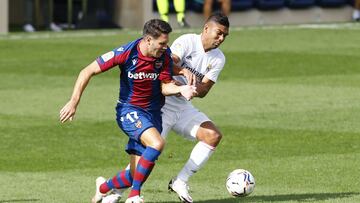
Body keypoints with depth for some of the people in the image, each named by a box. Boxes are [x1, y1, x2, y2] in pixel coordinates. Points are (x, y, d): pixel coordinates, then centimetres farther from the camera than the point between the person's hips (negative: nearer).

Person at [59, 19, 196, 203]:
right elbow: (87, 72, -14)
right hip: (129, 110, -5)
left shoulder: (164, 55, -8)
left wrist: (180, 89, -26)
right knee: (156, 143, -33)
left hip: (153, 112, 5)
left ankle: (104, 187, 35)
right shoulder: (126, 53, -19)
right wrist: (74, 102, -18)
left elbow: (165, 86, -3)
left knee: (136, 174, 2)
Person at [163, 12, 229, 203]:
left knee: (213, 136, -10)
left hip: (183, 107, 7)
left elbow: (203, 91, -2)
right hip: (162, 103, -7)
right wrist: (184, 71, -46)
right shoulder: (187, 41, -12)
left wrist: (194, 87, -24)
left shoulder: (218, 59, 5)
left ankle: (180, 182, -1)